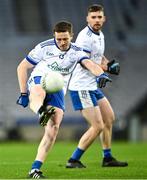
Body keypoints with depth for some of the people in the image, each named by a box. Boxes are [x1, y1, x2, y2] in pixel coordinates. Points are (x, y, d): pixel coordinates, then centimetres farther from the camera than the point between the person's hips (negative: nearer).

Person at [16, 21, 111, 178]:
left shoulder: (76, 52, 3)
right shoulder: (44, 47, -2)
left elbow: (89, 64, -17)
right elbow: (22, 67, 3)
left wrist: (100, 74, -40)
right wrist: (23, 93, -3)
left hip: (57, 90, 2)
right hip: (39, 80, -2)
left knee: (53, 128, -16)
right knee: (39, 94, -40)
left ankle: (35, 169, -13)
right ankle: (42, 112, -77)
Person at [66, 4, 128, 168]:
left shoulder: (100, 35, 13)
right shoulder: (85, 36, -18)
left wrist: (109, 64, 7)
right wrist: (104, 68, -13)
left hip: (92, 86, 10)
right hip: (82, 88, -10)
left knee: (109, 118, 17)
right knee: (97, 127, -12)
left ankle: (108, 158, 27)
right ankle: (73, 161, -4)